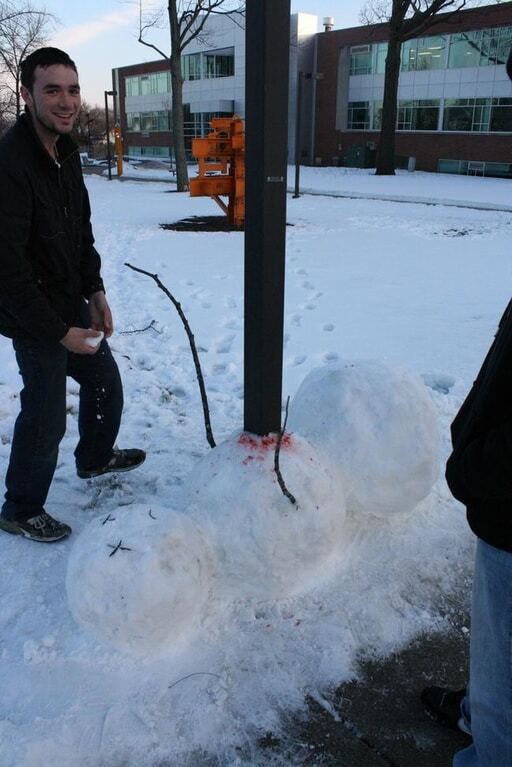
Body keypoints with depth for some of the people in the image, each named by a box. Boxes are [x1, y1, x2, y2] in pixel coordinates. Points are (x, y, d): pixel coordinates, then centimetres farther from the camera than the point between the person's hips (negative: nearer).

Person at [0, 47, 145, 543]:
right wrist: (59, 330, -22)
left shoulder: (66, 151, 5)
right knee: (46, 412, 1)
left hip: (71, 304, 9)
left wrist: (95, 290, 7)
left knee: (104, 379, 21)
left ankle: (95, 458, 47)